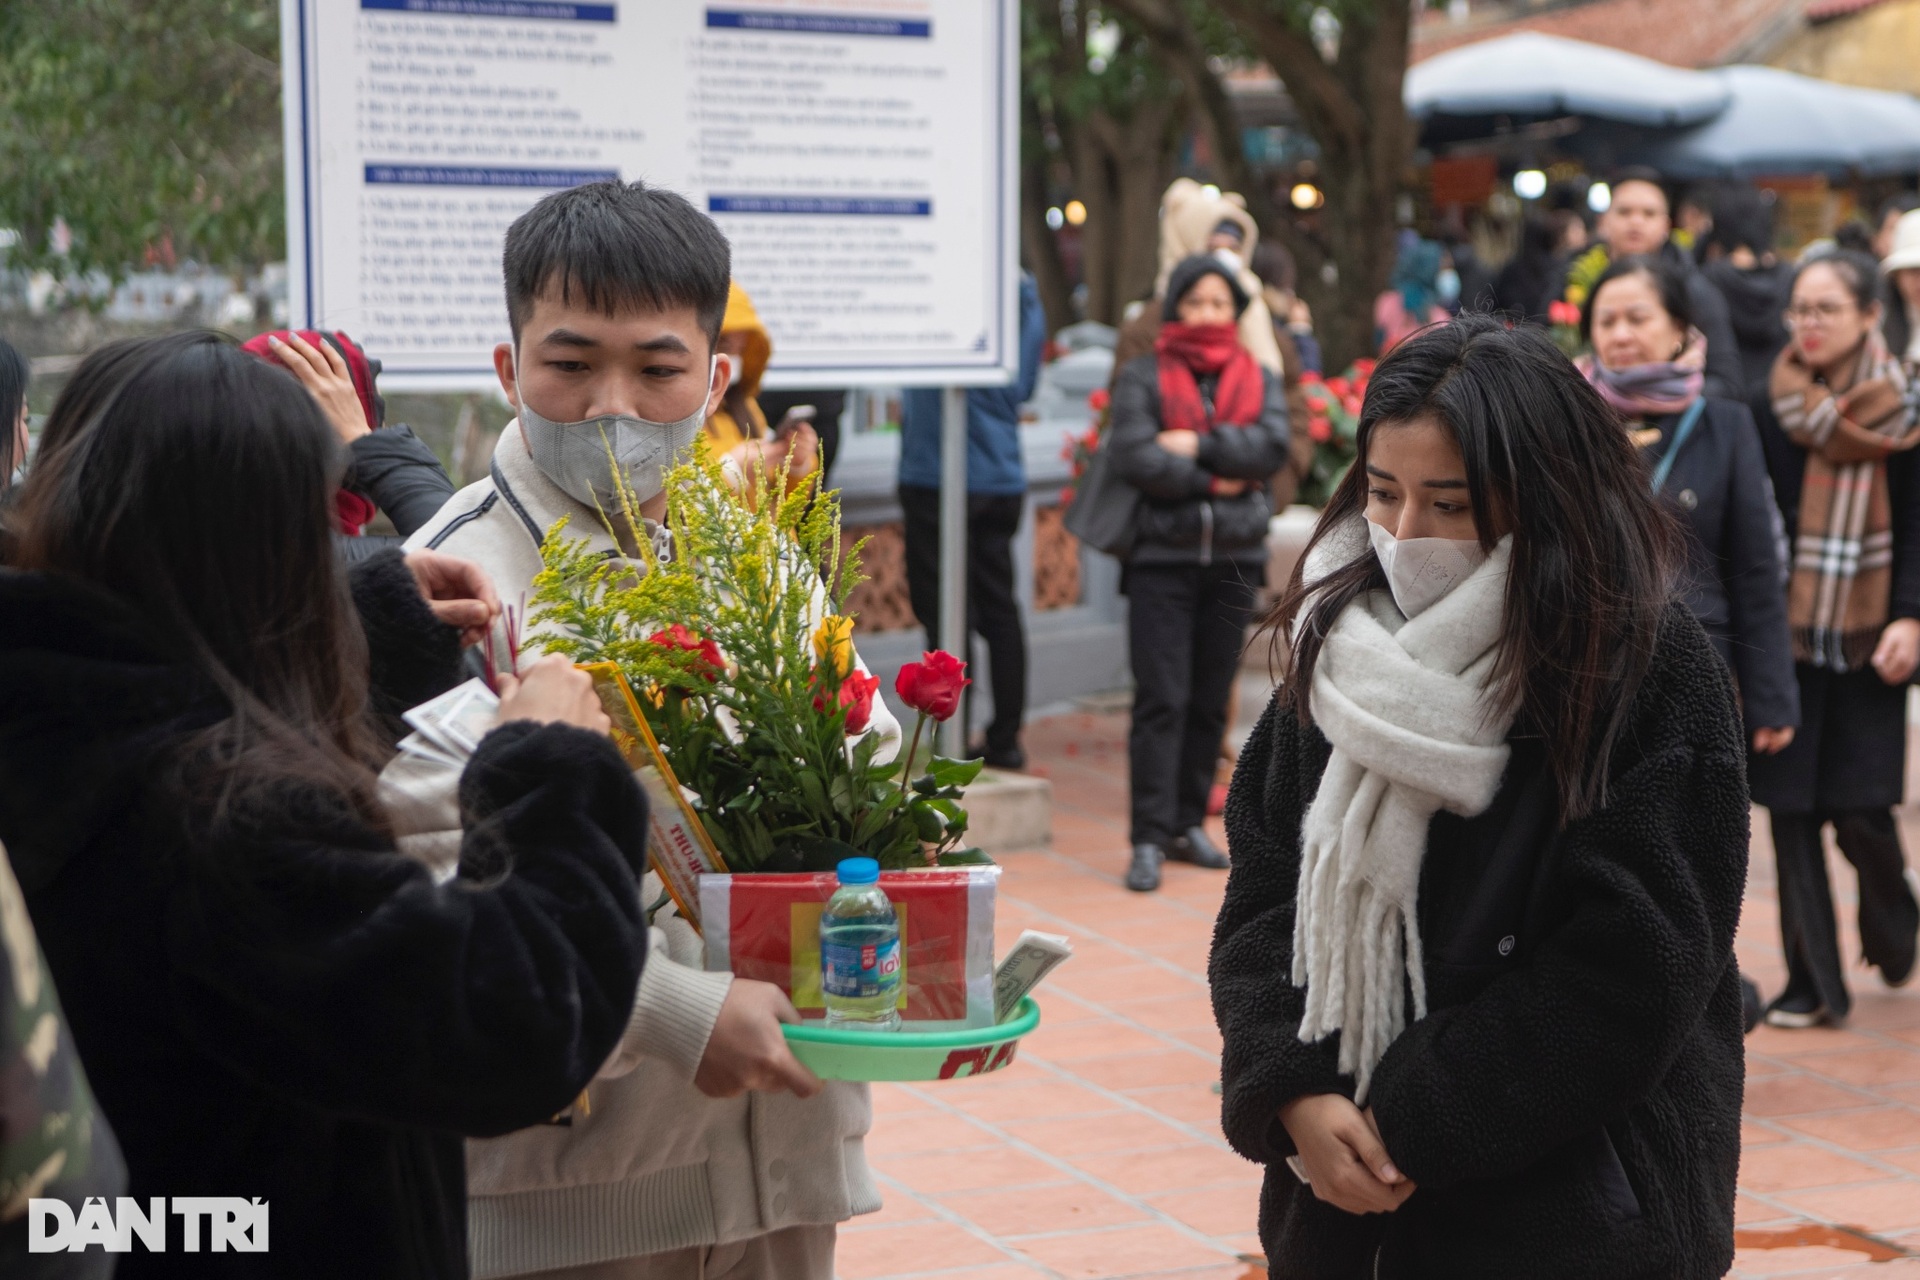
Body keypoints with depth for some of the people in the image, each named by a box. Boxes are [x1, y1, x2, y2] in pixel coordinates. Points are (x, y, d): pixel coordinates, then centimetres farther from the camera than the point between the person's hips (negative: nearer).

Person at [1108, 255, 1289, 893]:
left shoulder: (1259, 379, 12)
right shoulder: (1142, 377, 2)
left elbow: (1271, 447, -6)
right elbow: (1134, 457, -12)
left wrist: (1197, 444, -13)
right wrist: (1213, 481, -10)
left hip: (1235, 558, 3)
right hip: (1161, 557, -3)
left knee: (1210, 700, 8)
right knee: (1161, 699, -9)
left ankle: (1189, 822, 19)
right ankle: (1149, 838, -7)